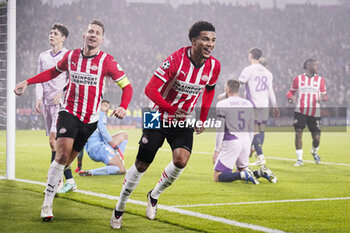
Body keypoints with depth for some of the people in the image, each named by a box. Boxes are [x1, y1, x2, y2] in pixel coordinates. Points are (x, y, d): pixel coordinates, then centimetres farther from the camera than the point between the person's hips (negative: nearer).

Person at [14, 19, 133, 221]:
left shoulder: (107, 61, -6)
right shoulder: (71, 56, 1)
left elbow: (127, 85, -3)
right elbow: (54, 72, 20)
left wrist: (123, 107, -21)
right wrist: (28, 82, 13)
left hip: (90, 119, 1)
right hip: (69, 112, -1)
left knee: (67, 160, 3)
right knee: (62, 154, -18)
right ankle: (47, 203, -12)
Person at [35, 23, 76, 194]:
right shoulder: (43, 56, 15)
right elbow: (40, 79, 15)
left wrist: (62, 93, -19)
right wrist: (39, 97, 1)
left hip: (62, 103, -6)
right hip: (47, 103, 6)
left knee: (54, 140, -17)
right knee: (55, 142, 6)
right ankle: (69, 180, 12)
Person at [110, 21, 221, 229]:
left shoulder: (214, 66, -7)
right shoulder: (176, 60, -23)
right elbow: (150, 89, -22)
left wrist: (203, 119, 12)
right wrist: (172, 109, -32)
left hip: (184, 121, 3)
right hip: (159, 118, -3)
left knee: (181, 160, -20)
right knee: (142, 165, 0)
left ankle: (154, 196, 8)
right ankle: (119, 208, 20)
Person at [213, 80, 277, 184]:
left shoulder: (222, 104, -5)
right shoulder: (248, 104, 12)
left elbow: (220, 130, -8)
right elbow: (251, 130, 16)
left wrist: (217, 150, -3)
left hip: (231, 142, -6)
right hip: (246, 140, 6)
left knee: (217, 177, -4)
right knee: (242, 170, 22)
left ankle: (243, 175, -25)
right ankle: (261, 172, -5)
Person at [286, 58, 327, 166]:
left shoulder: (320, 80, 8)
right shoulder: (298, 78, 6)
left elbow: (324, 94, 11)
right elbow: (291, 92, 15)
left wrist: (323, 97, -13)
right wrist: (291, 97, -8)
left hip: (315, 112, 1)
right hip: (300, 111, -1)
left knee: (316, 137, -1)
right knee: (298, 133, -12)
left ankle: (314, 152, 33)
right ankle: (299, 159, -1)